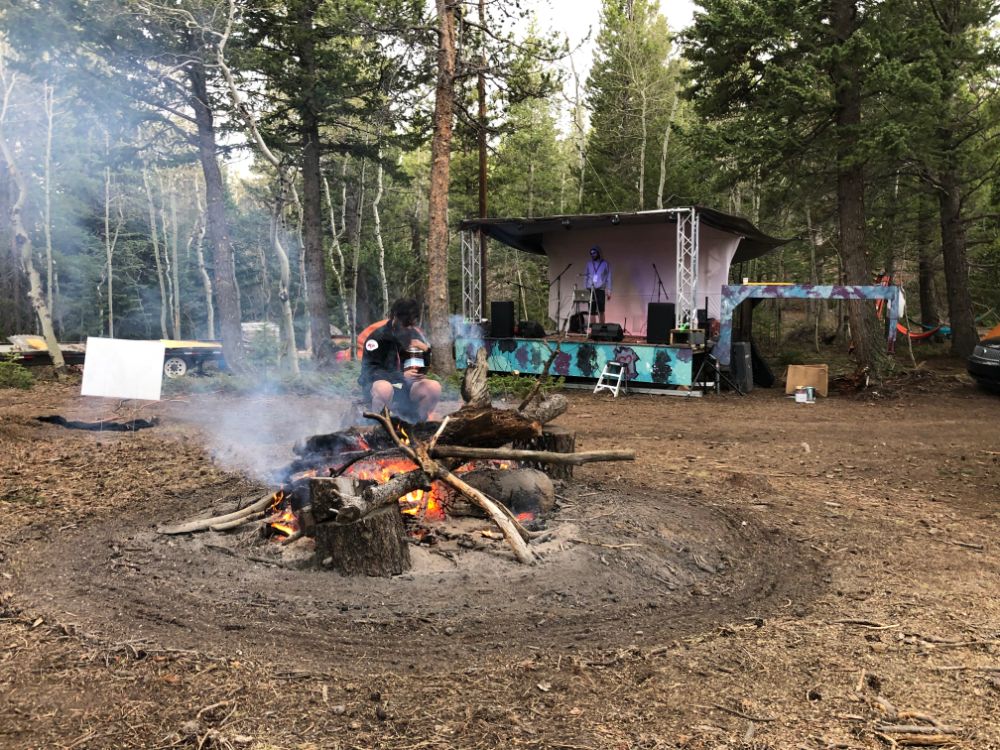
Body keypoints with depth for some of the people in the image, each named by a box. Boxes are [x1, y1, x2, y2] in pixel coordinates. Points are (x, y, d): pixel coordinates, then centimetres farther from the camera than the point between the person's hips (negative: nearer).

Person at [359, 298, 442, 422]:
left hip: (406, 384, 5)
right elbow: (369, 370, -20)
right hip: (379, 381, -5)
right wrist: (401, 375, -29)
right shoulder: (378, 337, -15)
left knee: (434, 387, -22)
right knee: (384, 388, -40)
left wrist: (426, 350, -15)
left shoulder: (417, 335, 2)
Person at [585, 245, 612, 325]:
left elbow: (608, 278, 2)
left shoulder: (605, 264, 4)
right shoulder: (589, 264, 13)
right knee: (591, 311, 0)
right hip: (590, 290, 3)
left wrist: (609, 291, -5)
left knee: (601, 311, -6)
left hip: (600, 290, -3)